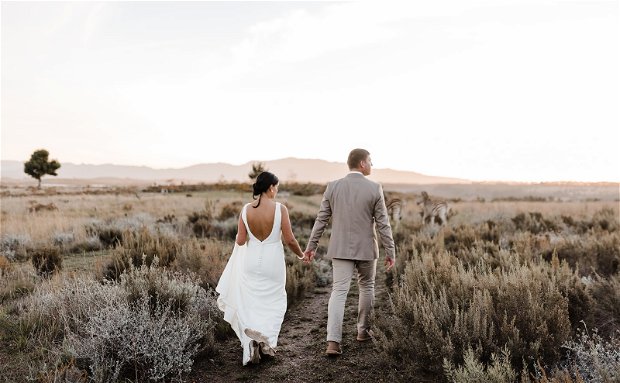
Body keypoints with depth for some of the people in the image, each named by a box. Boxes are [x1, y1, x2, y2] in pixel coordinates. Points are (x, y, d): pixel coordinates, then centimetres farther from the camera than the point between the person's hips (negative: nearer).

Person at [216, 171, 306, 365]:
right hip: (273, 262, -2)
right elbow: (289, 240, -11)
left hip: (251, 261, 2)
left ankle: (252, 341, -1)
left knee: (250, 303, 14)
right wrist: (301, 254, 7)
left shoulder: (246, 209, -5)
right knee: (273, 302, 16)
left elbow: (240, 241, -3)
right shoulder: (280, 209, -13)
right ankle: (266, 337, -1)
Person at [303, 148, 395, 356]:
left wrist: (311, 246, 8)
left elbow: (321, 219, 1)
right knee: (366, 286, 20)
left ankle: (333, 341, -13)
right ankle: (363, 330, 31)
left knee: (339, 291, -2)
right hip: (366, 248, -1)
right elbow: (383, 223, -8)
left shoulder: (333, 186, -2)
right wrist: (390, 251, -1)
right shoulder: (374, 189, -9)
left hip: (341, 249, 1)